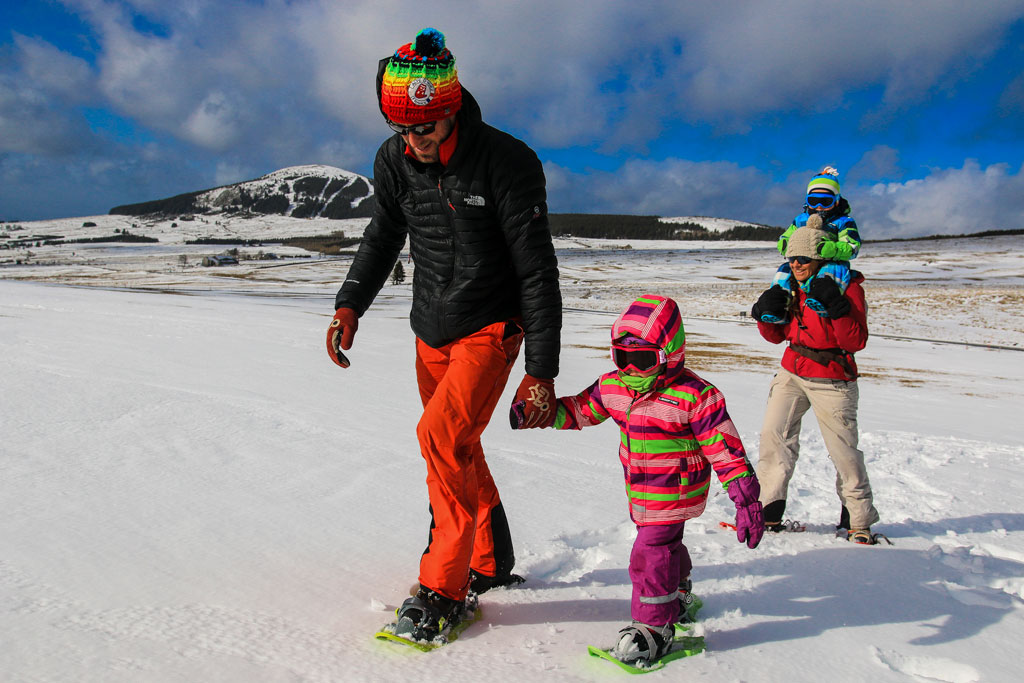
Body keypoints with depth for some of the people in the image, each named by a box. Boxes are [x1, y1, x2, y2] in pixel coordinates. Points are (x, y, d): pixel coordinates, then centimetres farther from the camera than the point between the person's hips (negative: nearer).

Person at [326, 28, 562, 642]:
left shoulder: (507, 162, -19)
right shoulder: (394, 161, -3)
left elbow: (537, 273, -17)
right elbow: (383, 236, 14)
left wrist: (542, 372, -18)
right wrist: (351, 303, -2)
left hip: (491, 328, -6)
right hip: (431, 332, 6)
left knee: (442, 434, -21)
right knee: (459, 451, 13)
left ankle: (444, 589, -5)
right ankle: (491, 563, 33)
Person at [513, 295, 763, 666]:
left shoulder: (695, 395, -21)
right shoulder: (613, 387, -4)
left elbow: (725, 450, -18)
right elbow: (581, 408, 13)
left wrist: (746, 500, -18)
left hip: (675, 492, -7)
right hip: (639, 491, 7)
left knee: (651, 551, -10)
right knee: (665, 543, 25)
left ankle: (654, 626, 10)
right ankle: (679, 596, 53)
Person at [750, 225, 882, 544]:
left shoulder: (847, 286, -10)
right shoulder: (791, 287, 6)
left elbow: (856, 341, -17)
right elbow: (777, 335, 12)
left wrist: (836, 306, -29)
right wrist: (767, 315, -8)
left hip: (831, 380, -5)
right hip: (792, 373, 5)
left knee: (844, 451, -1)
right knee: (774, 434, -4)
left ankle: (859, 522, 16)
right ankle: (768, 512, 5)